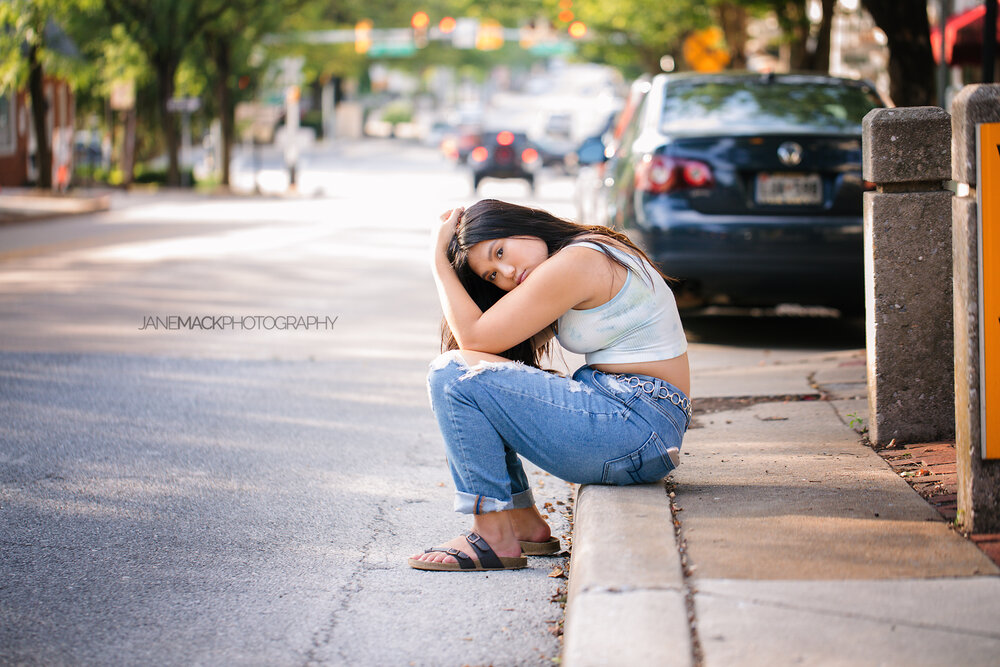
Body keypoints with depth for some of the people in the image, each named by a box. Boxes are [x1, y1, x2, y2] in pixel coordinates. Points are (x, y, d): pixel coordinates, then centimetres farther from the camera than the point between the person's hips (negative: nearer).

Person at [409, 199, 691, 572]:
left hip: (637, 432, -11)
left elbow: (474, 337, -12)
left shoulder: (574, 263, -15)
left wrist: (439, 258, -2)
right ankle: (523, 522, 10)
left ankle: (494, 535, -7)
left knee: (454, 375, -14)